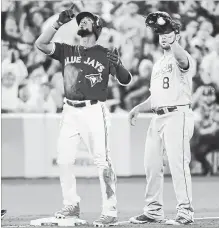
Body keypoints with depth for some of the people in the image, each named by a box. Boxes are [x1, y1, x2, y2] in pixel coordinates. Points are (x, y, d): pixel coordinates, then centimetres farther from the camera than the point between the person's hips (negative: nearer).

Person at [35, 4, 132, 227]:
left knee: (102, 161, -9)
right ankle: (71, 205, 19)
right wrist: (59, 23, -8)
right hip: (70, 111, 5)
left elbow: (126, 80, -4)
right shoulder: (67, 51, 12)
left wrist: (118, 66, -25)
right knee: (63, 159, 5)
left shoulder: (105, 55, 2)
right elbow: (41, 44, -1)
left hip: (94, 111, -5)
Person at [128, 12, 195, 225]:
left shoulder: (181, 58, -4)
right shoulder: (158, 64, 23)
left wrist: (172, 40, -40)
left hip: (177, 114, -9)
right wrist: (138, 108, 15)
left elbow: (181, 58, -31)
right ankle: (153, 211, 18)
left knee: (178, 163, -14)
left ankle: (185, 211, -13)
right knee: (151, 164, 9)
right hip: (157, 117, 9)